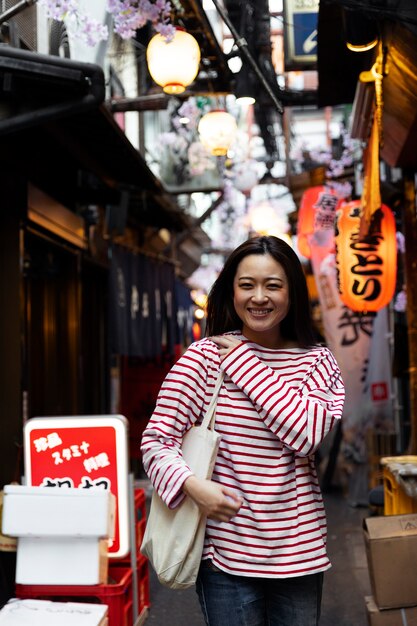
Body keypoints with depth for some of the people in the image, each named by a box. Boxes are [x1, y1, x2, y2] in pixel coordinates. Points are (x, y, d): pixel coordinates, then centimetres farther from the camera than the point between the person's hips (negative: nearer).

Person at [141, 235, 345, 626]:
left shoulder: (317, 361, 2)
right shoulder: (205, 356, -6)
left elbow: (307, 434, -16)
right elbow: (156, 440, -7)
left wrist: (246, 364, -14)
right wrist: (192, 485, -26)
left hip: (299, 548, 3)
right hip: (228, 547, -3)